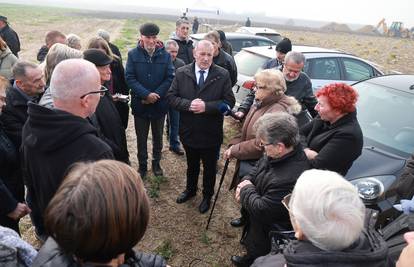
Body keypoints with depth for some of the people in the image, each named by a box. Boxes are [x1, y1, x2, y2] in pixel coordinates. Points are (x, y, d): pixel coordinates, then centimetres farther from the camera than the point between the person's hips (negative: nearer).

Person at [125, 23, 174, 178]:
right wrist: (146, 94, -20)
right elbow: (130, 78, -10)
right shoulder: (133, 54, -5)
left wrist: (156, 95, -16)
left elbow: (170, 78, -6)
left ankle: (156, 163, 35)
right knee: (141, 138, 12)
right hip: (140, 104, -1)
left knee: (158, 136, 17)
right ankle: (142, 166, 28)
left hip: (159, 104, 1)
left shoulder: (165, 55, -3)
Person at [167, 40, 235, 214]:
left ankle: (207, 196, 41)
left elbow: (229, 101, -12)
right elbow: (171, 97, -5)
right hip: (188, 130, 2)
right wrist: (188, 104, -23)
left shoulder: (223, 75, -10)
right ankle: (190, 190, 50)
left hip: (211, 133, -2)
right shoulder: (181, 73, -5)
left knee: (210, 167, 17)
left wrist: (206, 106, -25)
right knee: (192, 164, 24)